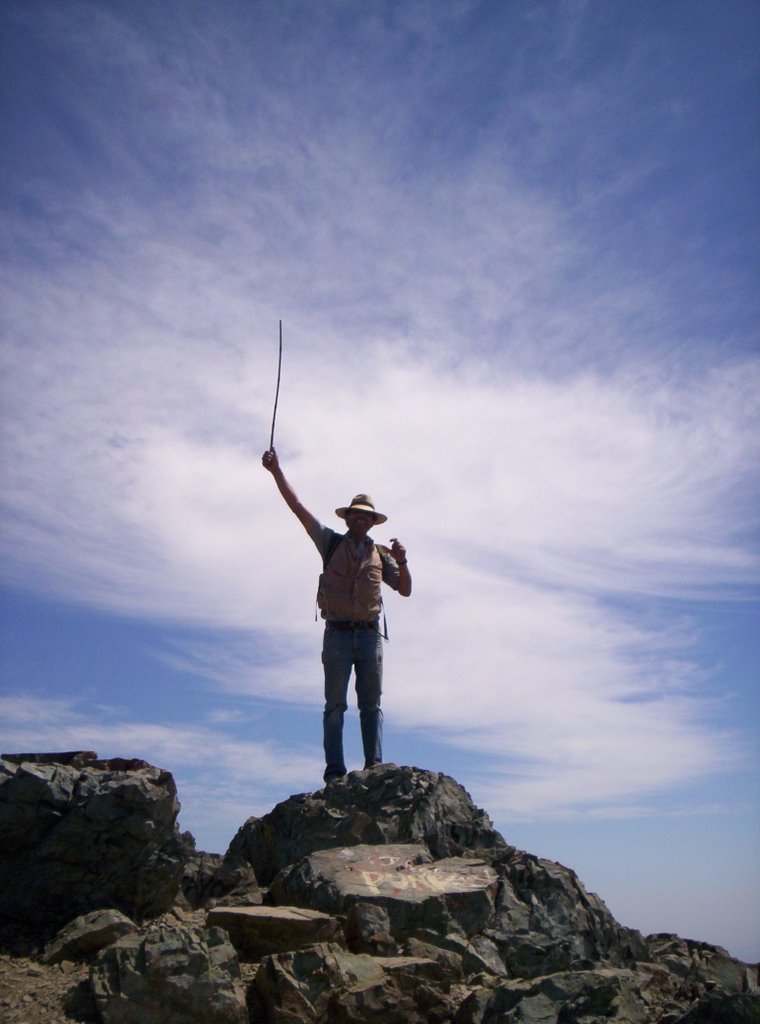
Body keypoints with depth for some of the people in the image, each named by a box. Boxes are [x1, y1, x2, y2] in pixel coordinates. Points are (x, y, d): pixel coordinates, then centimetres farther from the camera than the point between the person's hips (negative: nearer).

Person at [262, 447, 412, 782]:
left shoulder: (381, 554, 14)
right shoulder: (331, 543, 9)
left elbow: (405, 590, 13)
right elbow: (297, 507, 4)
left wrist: (401, 561, -5)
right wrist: (276, 470, -2)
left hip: (370, 634, 2)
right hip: (338, 633, -2)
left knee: (371, 704, 2)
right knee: (335, 704, 0)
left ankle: (374, 765, 2)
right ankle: (334, 768, 0)